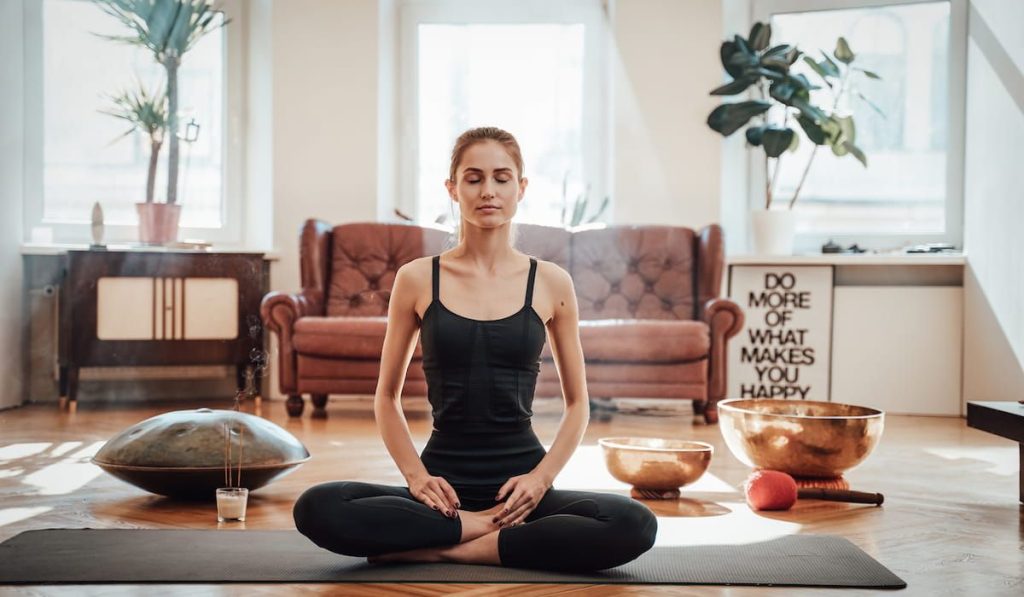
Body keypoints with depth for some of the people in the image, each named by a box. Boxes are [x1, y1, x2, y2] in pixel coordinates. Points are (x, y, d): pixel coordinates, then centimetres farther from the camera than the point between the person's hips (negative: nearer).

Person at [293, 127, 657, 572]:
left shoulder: (551, 284, 3)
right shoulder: (417, 279, 3)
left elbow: (577, 402, 10)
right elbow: (387, 396, 10)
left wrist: (541, 476, -5)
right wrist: (415, 474, -6)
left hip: (521, 487, 1)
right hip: (443, 489, 0)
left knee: (635, 525, -29)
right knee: (316, 509, -27)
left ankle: (435, 549, -19)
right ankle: (487, 529, -16)